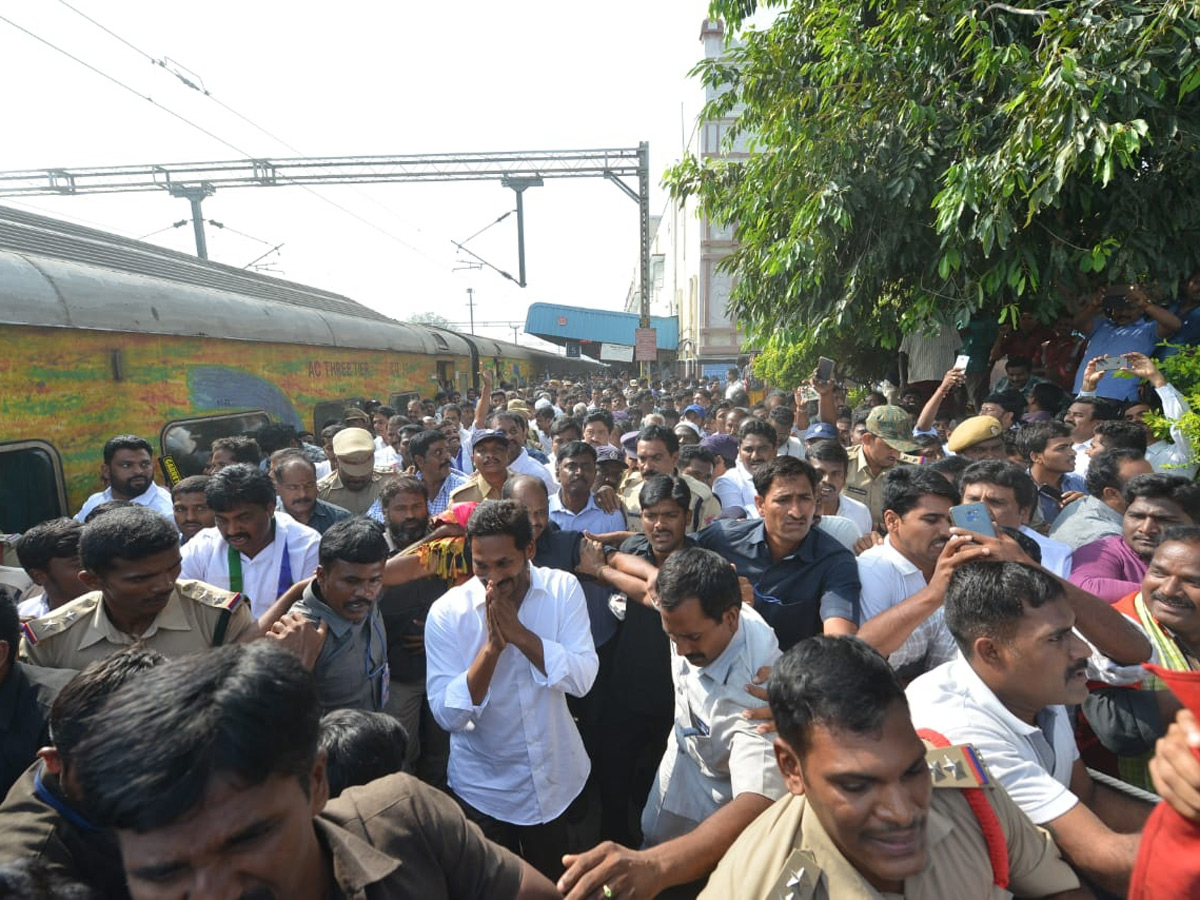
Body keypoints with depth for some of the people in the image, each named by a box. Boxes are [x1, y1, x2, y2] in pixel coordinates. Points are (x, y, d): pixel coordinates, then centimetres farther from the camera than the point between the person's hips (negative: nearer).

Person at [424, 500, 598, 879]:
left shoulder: (563, 588, -14)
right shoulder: (447, 612, -18)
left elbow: (582, 679, -20)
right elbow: (448, 715, -20)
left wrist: (520, 633, -30)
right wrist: (492, 647, -32)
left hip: (555, 776, 2)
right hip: (483, 787, -2)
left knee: (554, 881, 25)